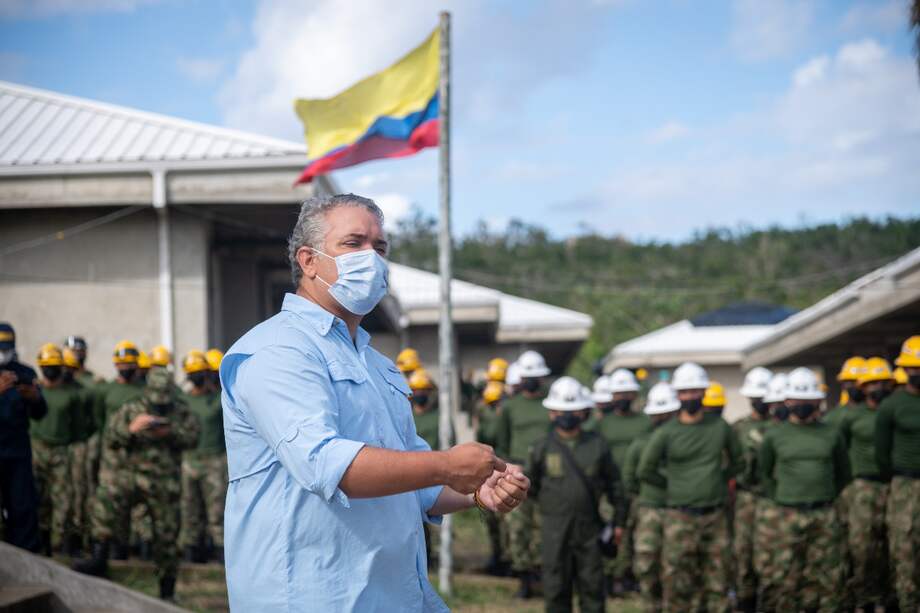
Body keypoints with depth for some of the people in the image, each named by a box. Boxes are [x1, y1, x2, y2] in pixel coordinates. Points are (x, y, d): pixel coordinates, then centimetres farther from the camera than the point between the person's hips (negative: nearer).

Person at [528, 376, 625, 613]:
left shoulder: (597, 445, 3)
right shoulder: (542, 447, 1)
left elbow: (613, 483, 9)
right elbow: (530, 485, 11)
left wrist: (619, 519, 9)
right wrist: (550, 502, 6)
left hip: (589, 527, 1)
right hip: (555, 529, -1)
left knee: (592, 584, 5)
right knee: (556, 587, 3)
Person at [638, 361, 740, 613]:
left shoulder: (720, 428, 4)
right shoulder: (665, 434, -4)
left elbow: (736, 461, 18)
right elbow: (645, 471, 2)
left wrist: (720, 481, 8)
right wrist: (673, 484, 5)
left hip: (716, 516, 3)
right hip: (681, 517, -3)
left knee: (717, 581, 6)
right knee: (678, 583, -4)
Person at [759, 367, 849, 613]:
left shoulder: (831, 434, 6)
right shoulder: (775, 436, 3)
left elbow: (843, 473, 18)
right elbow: (765, 473, 15)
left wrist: (829, 498, 13)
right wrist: (780, 500, 9)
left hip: (825, 516, 1)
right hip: (791, 516, -1)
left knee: (828, 578, 2)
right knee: (787, 577, 0)